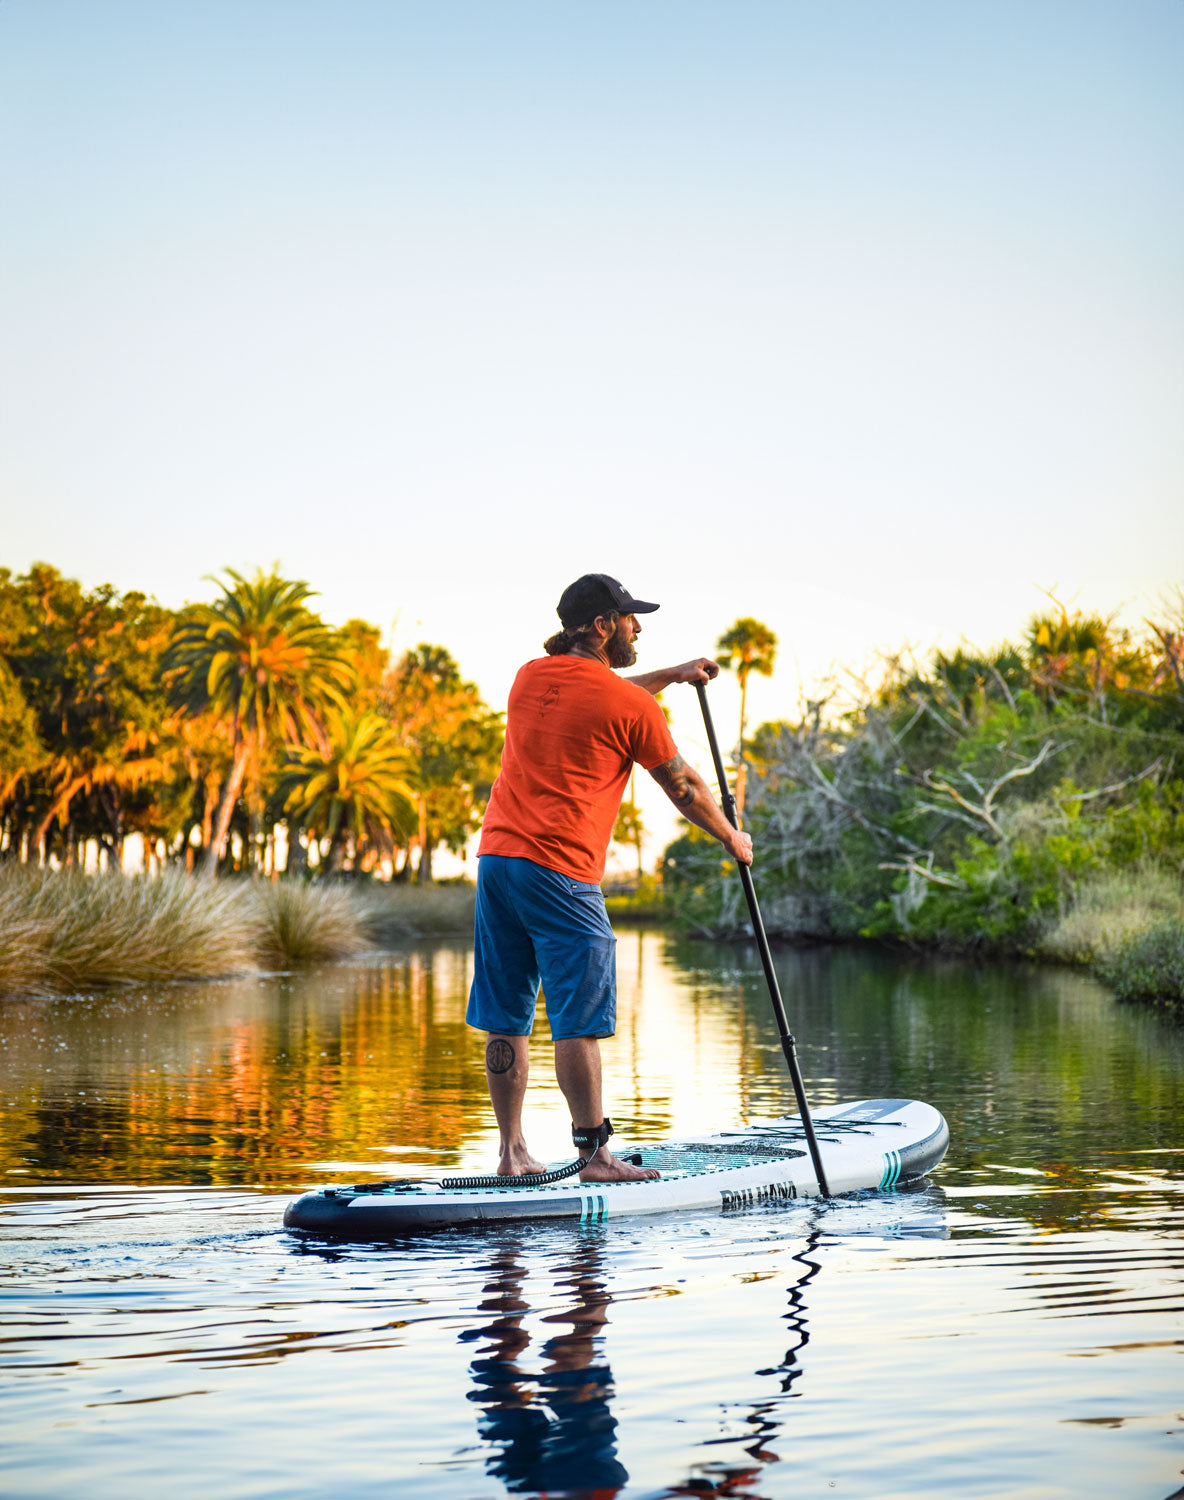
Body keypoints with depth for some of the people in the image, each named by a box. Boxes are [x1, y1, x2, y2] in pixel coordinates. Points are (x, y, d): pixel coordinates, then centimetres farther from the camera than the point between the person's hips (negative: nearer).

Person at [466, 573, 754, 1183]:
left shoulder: (529, 677, 14)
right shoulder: (631, 706, -5)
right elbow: (682, 785, 7)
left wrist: (672, 674, 35)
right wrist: (731, 838, 22)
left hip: (497, 857, 7)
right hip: (561, 871, -7)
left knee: (506, 1021, 9)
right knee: (577, 1024, -3)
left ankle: (512, 1153, 15)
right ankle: (595, 1154, 2)